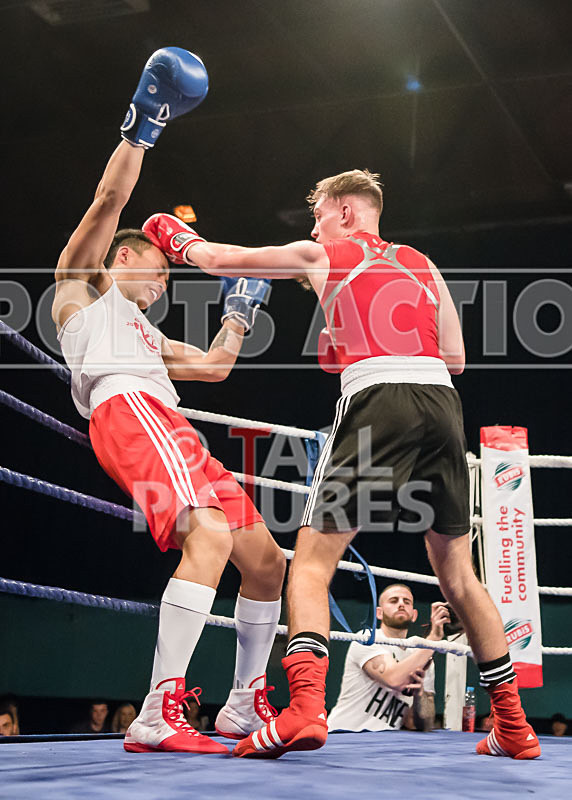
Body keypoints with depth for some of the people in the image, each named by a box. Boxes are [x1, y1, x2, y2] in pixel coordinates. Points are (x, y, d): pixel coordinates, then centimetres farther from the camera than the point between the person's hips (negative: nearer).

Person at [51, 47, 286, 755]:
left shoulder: (144, 333, 40)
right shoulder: (80, 286, 20)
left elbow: (214, 365, 45)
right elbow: (109, 202, 4)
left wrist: (238, 313, 41)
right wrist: (142, 124, 1)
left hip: (171, 430, 9)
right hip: (127, 410, -9)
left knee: (265, 558, 5)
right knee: (210, 535, -32)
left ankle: (246, 704, 17)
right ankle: (159, 716, -37)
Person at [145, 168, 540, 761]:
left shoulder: (321, 256, 15)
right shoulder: (422, 264, 24)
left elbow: (220, 261, 25)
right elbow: (456, 359, 20)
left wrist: (177, 238, 45)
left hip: (376, 398, -5)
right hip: (441, 401, 5)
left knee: (312, 563, -1)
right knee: (457, 575, 14)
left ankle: (305, 708, -21)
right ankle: (514, 728, 17)